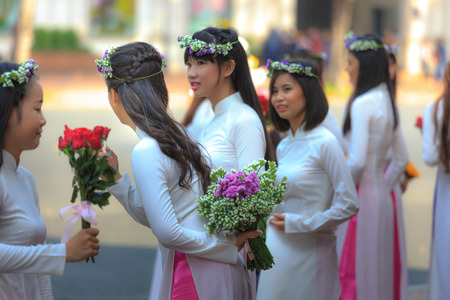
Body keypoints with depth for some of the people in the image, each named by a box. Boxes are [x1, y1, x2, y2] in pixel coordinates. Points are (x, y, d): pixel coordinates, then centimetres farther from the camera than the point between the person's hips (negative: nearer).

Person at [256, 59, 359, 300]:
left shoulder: (324, 143, -12)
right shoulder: (282, 147, 11)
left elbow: (349, 205, -14)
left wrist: (296, 223, -12)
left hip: (309, 251, -7)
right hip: (279, 250, 7)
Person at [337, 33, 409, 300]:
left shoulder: (362, 103, -14)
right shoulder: (389, 102, 12)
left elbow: (357, 161, -19)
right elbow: (402, 159, 17)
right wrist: (384, 187, 18)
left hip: (362, 197, -9)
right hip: (383, 197, 9)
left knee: (352, 272, -4)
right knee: (378, 272, 14)